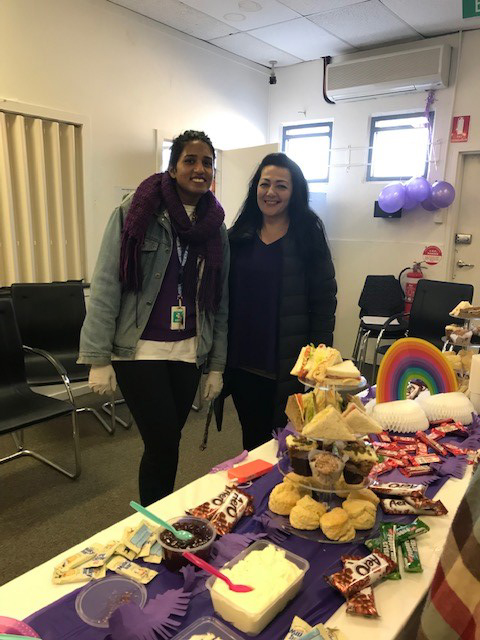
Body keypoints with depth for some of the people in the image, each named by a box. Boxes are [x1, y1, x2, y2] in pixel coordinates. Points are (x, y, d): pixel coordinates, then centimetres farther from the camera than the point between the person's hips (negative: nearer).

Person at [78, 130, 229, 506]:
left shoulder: (215, 227, 6)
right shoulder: (135, 213, -6)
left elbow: (220, 303, 6)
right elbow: (106, 287, -9)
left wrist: (217, 365, 4)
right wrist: (99, 359, -11)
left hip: (188, 352, 4)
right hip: (139, 350, -3)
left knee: (165, 444, 13)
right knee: (163, 445, -2)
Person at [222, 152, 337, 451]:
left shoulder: (308, 236, -4)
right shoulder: (239, 236, 7)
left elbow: (325, 302, -6)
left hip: (287, 366, -3)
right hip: (242, 361, 4)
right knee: (253, 438, 18)